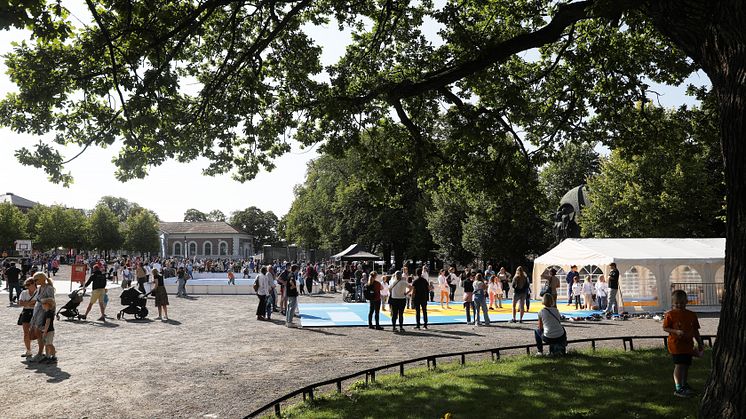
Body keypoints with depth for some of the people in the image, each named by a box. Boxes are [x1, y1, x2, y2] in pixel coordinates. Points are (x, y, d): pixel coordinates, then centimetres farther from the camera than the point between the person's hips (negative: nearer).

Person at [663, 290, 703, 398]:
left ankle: (684, 385, 32)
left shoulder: (692, 315, 7)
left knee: (686, 365, 14)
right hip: (675, 344, -5)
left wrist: (700, 343, 17)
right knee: (679, 365, -11)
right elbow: (665, 328, -5)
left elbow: (695, 330, 15)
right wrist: (676, 331, -21)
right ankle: (678, 389, -8)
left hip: (688, 344, 5)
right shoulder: (670, 314, -7)